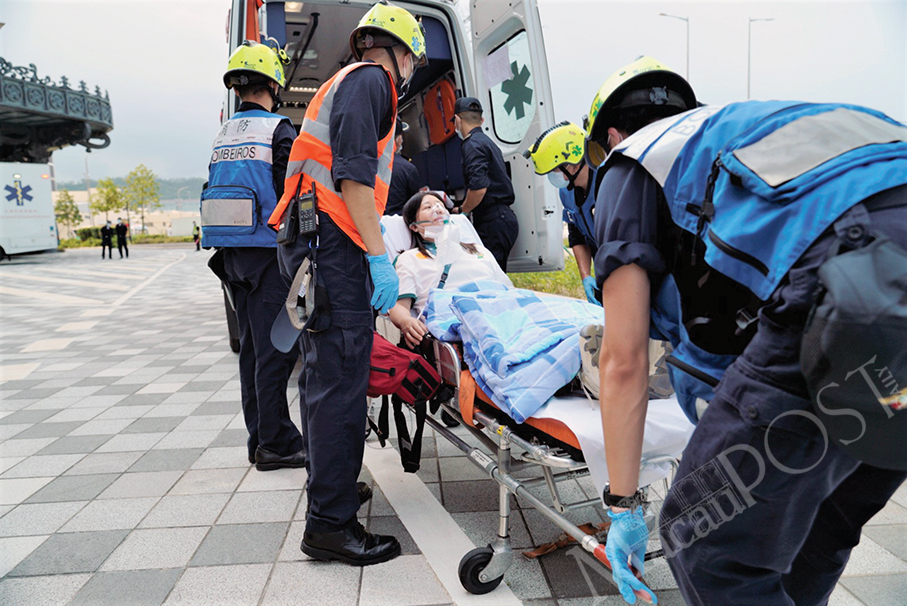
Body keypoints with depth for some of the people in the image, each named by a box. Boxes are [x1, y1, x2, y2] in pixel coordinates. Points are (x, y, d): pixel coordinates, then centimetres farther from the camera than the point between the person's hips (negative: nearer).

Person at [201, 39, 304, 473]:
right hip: (267, 250, -8)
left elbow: (220, 193, 17)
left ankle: (259, 438, 19)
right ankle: (275, 444, -1)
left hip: (231, 253, 8)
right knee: (276, 348, -5)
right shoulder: (278, 129, -7)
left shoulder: (223, 134, 16)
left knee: (252, 345, 12)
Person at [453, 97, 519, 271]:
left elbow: (478, 187, -22)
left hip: (492, 222, -10)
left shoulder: (472, 144, -9)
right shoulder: (488, 142, 22)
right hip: (504, 216, 10)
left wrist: (462, 211, -5)